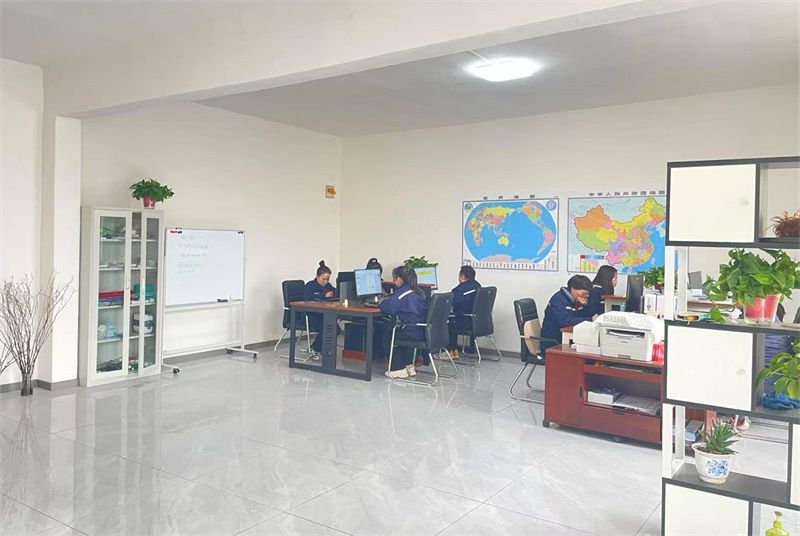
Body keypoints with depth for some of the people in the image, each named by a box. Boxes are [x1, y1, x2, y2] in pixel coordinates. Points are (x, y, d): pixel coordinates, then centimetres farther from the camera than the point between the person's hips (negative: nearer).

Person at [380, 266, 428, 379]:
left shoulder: (403, 292, -14)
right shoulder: (418, 291, 14)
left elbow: (389, 308, -19)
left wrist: (382, 301, 2)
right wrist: (386, 299, 18)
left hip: (413, 333, -9)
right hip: (423, 331, 9)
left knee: (387, 335, 15)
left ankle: (398, 369, 15)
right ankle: (409, 365, 31)